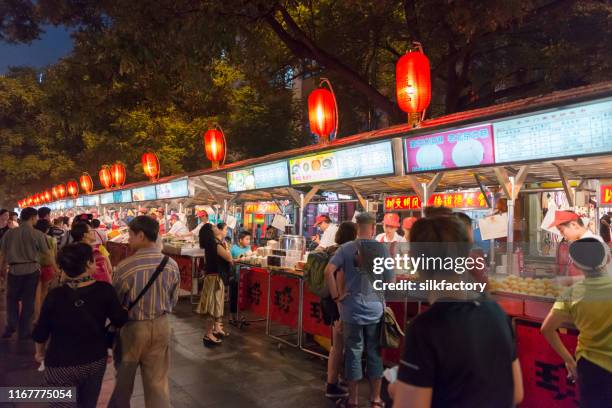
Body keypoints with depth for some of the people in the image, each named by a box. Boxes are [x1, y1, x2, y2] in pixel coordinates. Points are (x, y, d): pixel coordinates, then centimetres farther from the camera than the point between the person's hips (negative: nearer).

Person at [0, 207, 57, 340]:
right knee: (28, 301, 8)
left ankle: (11, 327, 13)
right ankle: (24, 332, 16)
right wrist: (57, 269, 6)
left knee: (12, 299, 20)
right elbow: (48, 254, -4)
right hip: (31, 270, -2)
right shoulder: (37, 234, -6)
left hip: (14, 270, 2)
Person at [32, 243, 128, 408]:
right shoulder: (104, 290, -18)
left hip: (61, 365, -1)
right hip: (95, 361, 1)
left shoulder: (55, 296, -17)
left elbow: (41, 331, -5)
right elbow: (120, 320, -7)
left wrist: (40, 352, 15)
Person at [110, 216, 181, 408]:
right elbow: (173, 300, 1)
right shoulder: (171, 265, -11)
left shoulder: (125, 266, -21)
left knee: (124, 380, 22)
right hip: (160, 326, 2)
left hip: (131, 327, -2)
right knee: (158, 381, 15)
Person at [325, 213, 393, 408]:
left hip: (351, 310, 0)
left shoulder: (346, 248, -6)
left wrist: (336, 296, -8)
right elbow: (389, 281, -2)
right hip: (375, 310, 1)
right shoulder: (382, 249, -6)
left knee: (353, 352, 10)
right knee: (374, 353, 14)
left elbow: (328, 271, -17)